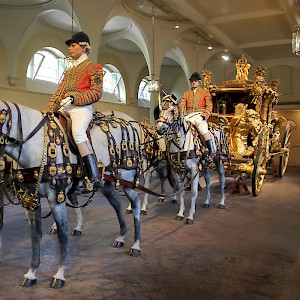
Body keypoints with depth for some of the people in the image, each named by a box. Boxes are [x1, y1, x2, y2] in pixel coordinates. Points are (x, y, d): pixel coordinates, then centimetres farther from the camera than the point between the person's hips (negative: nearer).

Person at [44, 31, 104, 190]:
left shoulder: (94, 67, 7)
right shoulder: (69, 71, 29)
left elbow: (96, 92, -6)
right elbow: (59, 92, 22)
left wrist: (73, 98, -18)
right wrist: (47, 111, 10)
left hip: (81, 107, -8)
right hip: (64, 108, 8)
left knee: (78, 131, -36)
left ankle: (94, 176, -37)